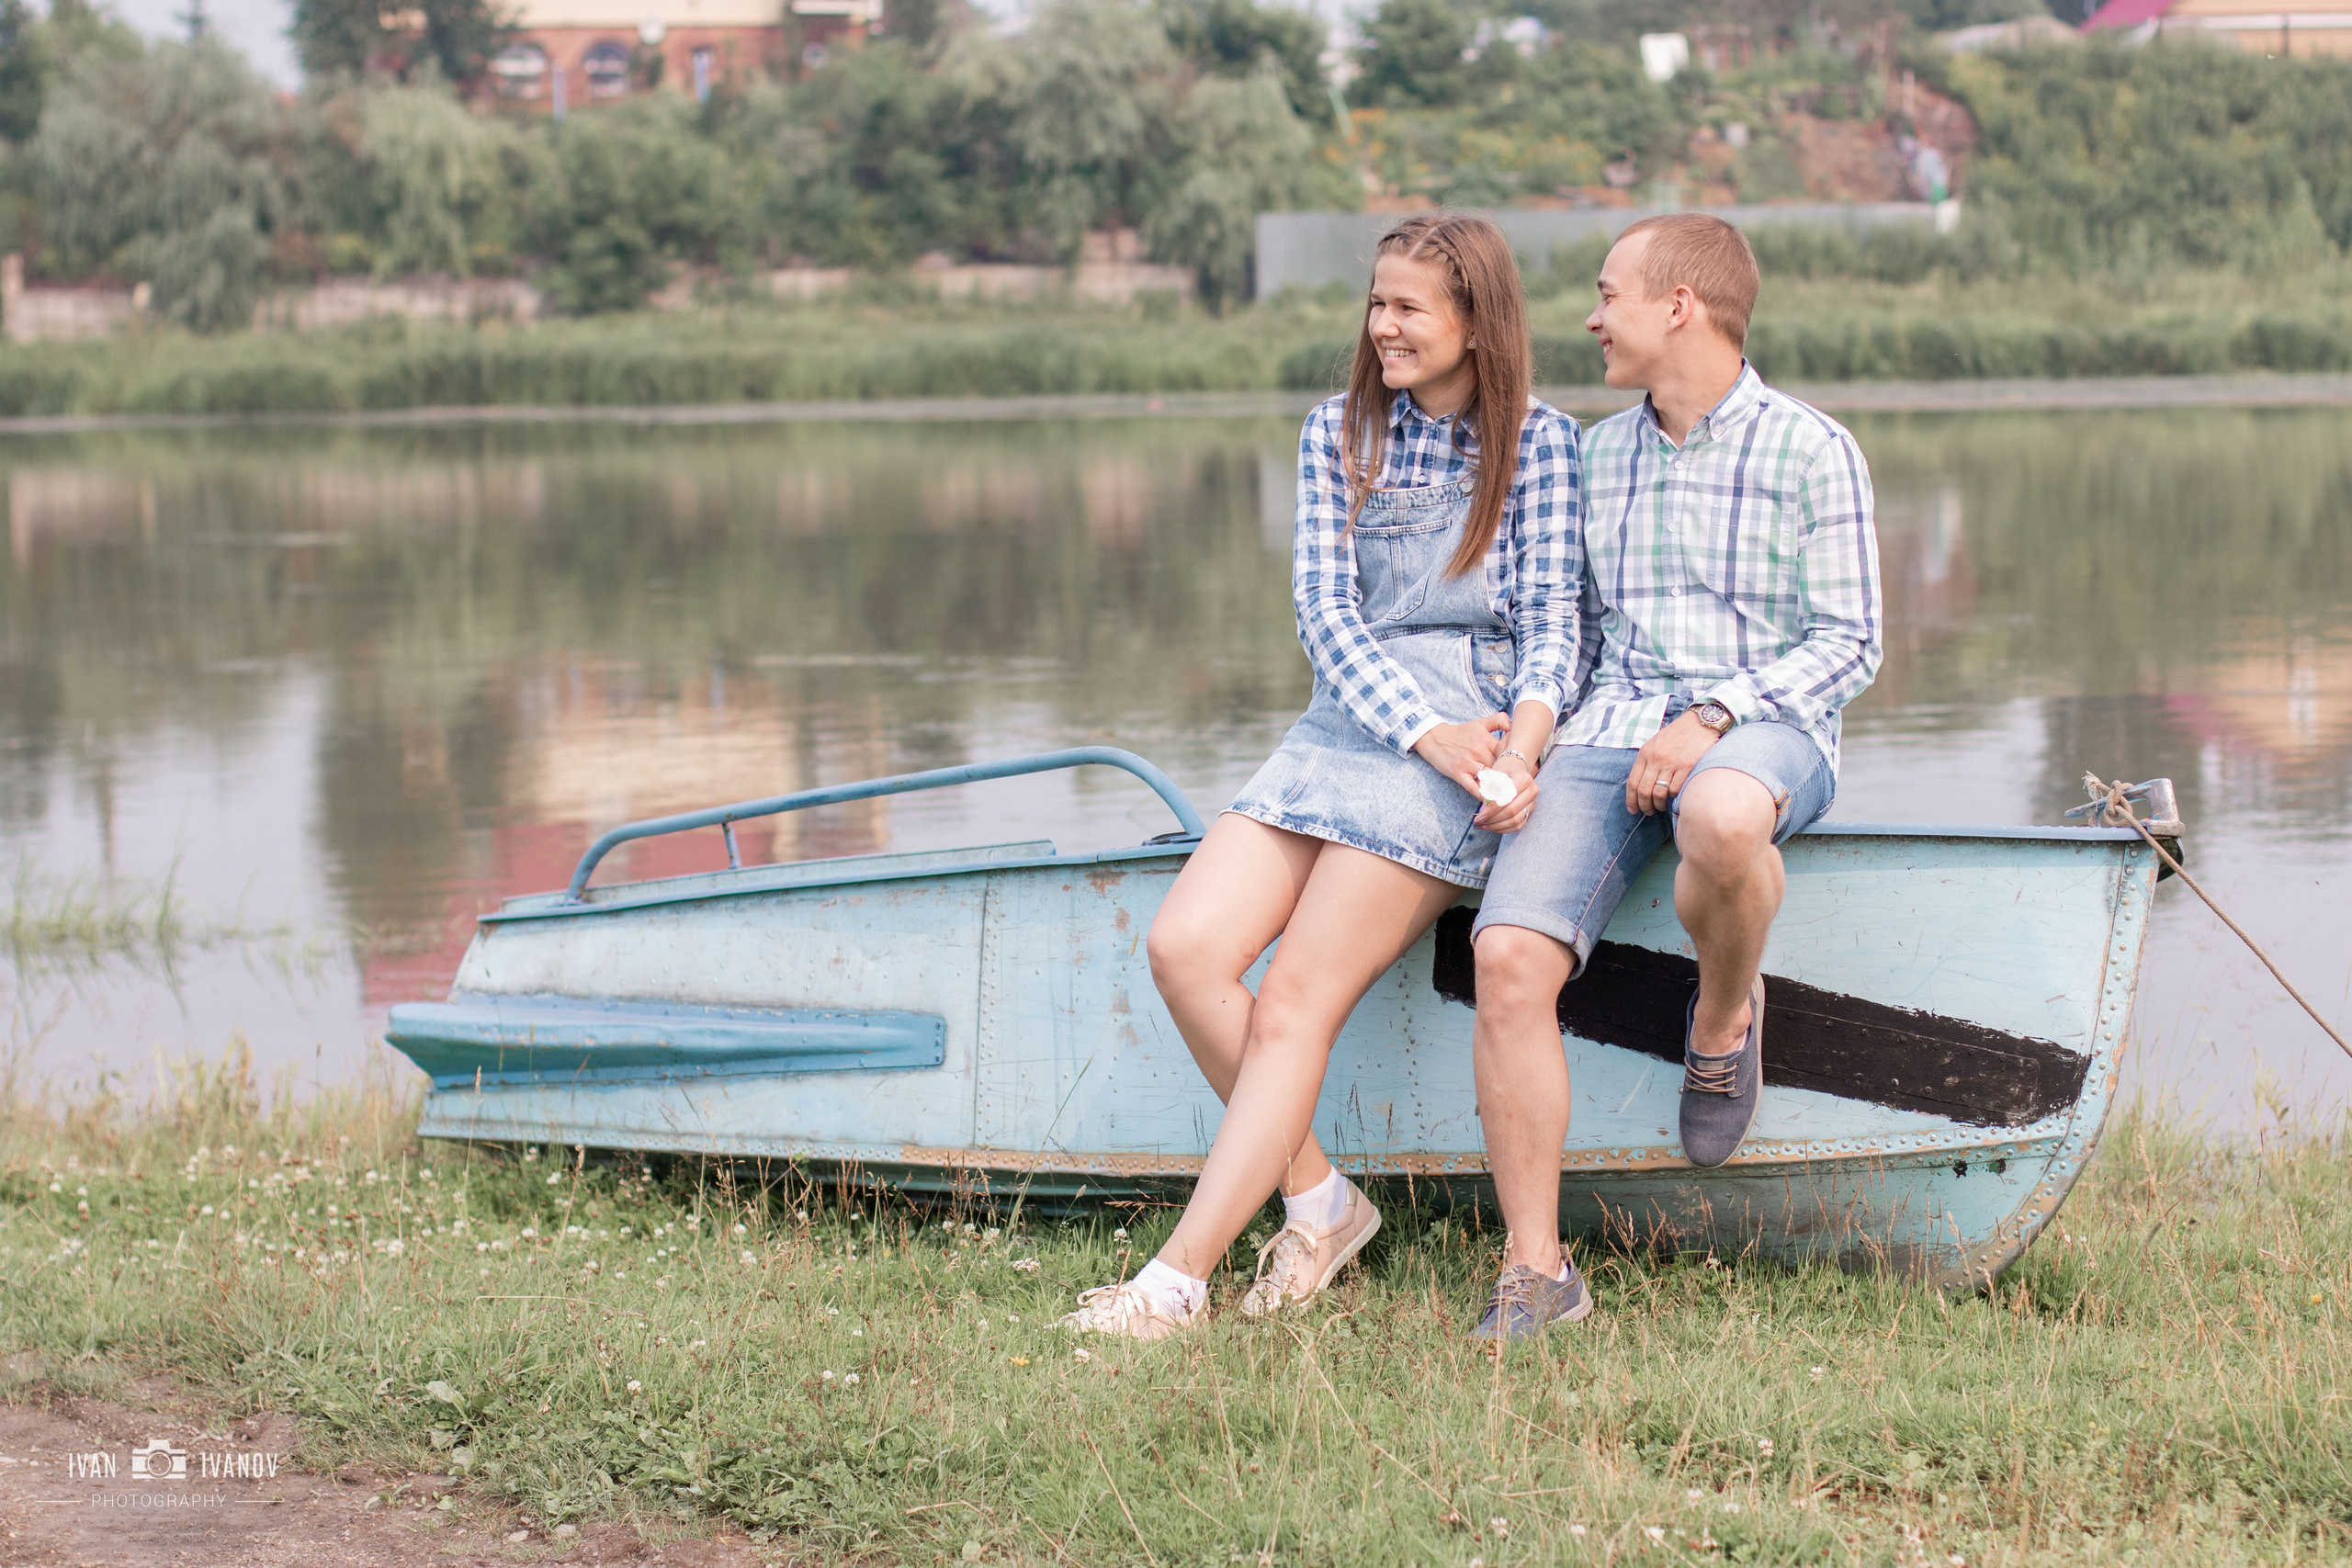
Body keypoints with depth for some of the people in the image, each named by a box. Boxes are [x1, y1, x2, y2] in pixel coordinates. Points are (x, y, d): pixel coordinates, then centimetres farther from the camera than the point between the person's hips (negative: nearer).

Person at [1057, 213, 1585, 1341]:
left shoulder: (1539, 444, 2)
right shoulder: (1339, 435, 13)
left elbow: (1550, 619, -4)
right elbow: (1325, 608, 3)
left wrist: (1523, 742, -25)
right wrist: (1424, 730, -14)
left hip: (1470, 729, -6)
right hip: (1342, 725, 6)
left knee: (1297, 999, -15)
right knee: (1185, 947, -13)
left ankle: (1177, 1279, -17)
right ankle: (1316, 1199, 2)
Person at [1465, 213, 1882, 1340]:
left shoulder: (1810, 451, 3)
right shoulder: (1600, 454, 20)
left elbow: (1847, 643, -1)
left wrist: (1712, 719, -15)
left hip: (1764, 729, -4)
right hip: (1610, 732, 4)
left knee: (1720, 820, -43)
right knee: (1508, 956, -23)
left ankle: (1724, 1014, -8)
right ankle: (1534, 1270, -17)